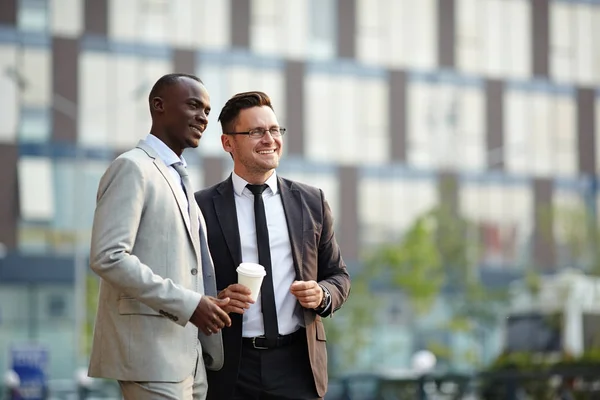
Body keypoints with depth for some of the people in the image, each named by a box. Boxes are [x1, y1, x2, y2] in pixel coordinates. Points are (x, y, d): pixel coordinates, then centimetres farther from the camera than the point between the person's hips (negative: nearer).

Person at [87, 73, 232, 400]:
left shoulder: (179, 179, 21)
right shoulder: (133, 167, -7)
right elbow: (108, 257, -19)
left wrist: (210, 302, 7)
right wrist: (187, 303, -20)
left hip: (188, 351, 9)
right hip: (150, 349, -9)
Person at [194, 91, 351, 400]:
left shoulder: (311, 202, 10)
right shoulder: (203, 207, 2)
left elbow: (338, 276, 16)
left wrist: (322, 295, -6)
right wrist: (217, 300, -15)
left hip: (297, 363, 2)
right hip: (232, 369, -2)